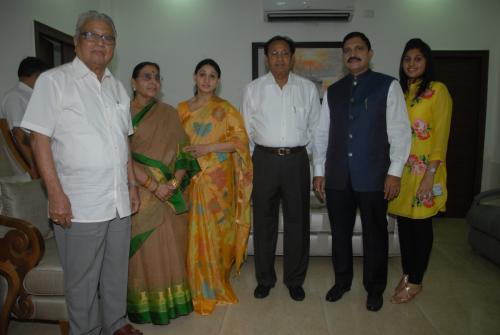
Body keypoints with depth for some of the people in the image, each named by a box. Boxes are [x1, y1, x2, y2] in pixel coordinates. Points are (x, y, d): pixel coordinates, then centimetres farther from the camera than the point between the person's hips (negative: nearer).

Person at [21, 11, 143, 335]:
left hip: (119, 201, 5)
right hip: (80, 205, -5)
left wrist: (132, 183, 14)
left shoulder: (118, 87, 13)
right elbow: (40, 139, -9)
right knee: (82, 280, 8)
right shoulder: (54, 80, -4)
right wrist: (56, 194, -15)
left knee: (117, 272, 17)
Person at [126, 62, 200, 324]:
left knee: (169, 249, 8)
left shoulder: (169, 114, 8)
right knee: (143, 250, 4)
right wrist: (153, 185, -17)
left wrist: (175, 181, -12)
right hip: (138, 192, -3)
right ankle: (142, 305, 20)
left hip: (169, 193, 3)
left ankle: (169, 300, 24)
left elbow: (182, 150, 4)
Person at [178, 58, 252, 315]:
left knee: (218, 229, 2)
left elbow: (241, 140, -6)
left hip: (219, 179, -2)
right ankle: (201, 290, 19)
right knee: (196, 233, 2)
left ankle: (217, 284, 23)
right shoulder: (182, 109, 10)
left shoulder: (225, 109, 2)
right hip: (192, 179, 2)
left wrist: (208, 148, -14)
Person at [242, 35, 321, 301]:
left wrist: (297, 146, 7)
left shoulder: (308, 88, 5)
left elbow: (315, 127, 10)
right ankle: (264, 279, 24)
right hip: (265, 160, 0)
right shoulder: (253, 89, 4)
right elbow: (247, 129, 9)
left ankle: (295, 280, 24)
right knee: (264, 221, 8)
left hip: (297, 159, 1)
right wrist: (265, 149, 7)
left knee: (297, 221, 7)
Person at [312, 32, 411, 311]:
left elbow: (400, 131, -4)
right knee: (340, 232, 13)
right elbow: (322, 133, 10)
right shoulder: (333, 91, 11)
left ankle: (375, 289, 29)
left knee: (375, 234, 10)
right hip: (337, 176, 3)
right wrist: (319, 171, 7)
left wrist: (395, 172, -9)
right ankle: (342, 281, 33)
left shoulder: (388, 86, 1)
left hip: (373, 176, -3)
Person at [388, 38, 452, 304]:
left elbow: (441, 136, -10)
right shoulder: (400, 91, 11)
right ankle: (407, 274, 27)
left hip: (423, 170, -5)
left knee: (420, 224, 5)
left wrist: (430, 174, -16)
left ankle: (415, 281, 20)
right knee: (403, 222, 12)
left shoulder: (438, 91, -6)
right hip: (401, 168, 5)